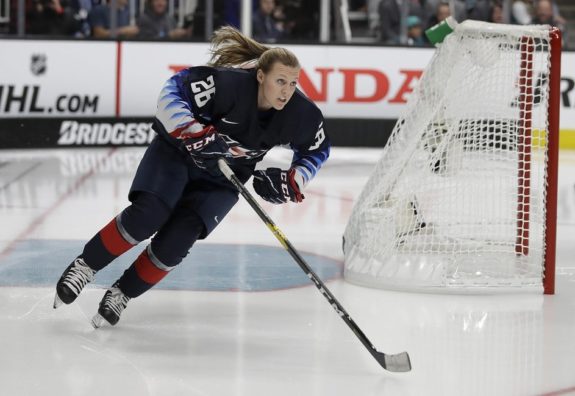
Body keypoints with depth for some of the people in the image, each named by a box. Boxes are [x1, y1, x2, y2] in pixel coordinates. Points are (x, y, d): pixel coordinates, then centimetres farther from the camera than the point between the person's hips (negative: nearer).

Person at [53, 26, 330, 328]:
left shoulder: (300, 114, -17)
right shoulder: (229, 83, -31)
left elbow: (318, 150, 2)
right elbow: (173, 93, -26)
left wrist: (291, 180, -12)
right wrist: (192, 132, -38)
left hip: (223, 177, 3)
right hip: (178, 151, -3)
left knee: (176, 239, -15)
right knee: (147, 215, -23)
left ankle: (122, 294, 3)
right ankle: (85, 267, -3)